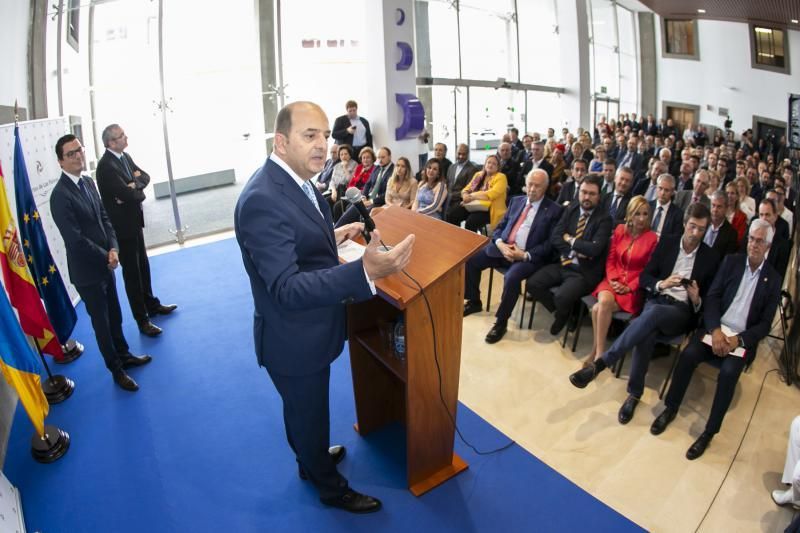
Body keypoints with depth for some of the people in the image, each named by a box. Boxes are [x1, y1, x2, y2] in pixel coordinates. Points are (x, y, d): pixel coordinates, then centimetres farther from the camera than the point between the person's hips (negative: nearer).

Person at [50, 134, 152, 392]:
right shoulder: (60, 195, -21)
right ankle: (117, 370, 23)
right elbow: (75, 239, -22)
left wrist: (113, 249, -9)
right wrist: (106, 257, -13)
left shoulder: (88, 182, 4)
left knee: (115, 316, 22)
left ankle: (124, 355, 41)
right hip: (87, 270, -7)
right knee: (101, 322, 8)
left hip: (105, 264, 7)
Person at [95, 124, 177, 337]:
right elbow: (129, 195, -27)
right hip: (122, 226, -8)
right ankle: (142, 320, 10)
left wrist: (134, 185, -16)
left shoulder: (125, 156, 5)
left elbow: (145, 176, 3)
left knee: (143, 266, 20)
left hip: (134, 221, 8)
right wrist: (138, 192, -6)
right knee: (131, 272, 1)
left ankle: (152, 305, 37)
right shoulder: (106, 166, -22)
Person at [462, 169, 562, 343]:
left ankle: (501, 321, -14)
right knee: (471, 260, -8)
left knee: (512, 277, -34)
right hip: (503, 248, 6)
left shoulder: (553, 210, -2)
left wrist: (525, 255, -18)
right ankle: (474, 302, 14)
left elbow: (551, 244, -8)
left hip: (529, 256, -6)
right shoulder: (516, 201, 15)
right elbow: (499, 227, 14)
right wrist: (500, 244, -8)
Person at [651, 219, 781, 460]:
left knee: (728, 372, -29)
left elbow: (765, 324, 1)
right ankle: (670, 409, -7)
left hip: (743, 338, -1)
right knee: (688, 355, -26)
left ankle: (709, 432, -16)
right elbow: (712, 297, 0)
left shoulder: (773, 279, 5)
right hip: (715, 328, 1)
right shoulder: (731, 261, 7)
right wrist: (715, 330, -15)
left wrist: (739, 339, -15)